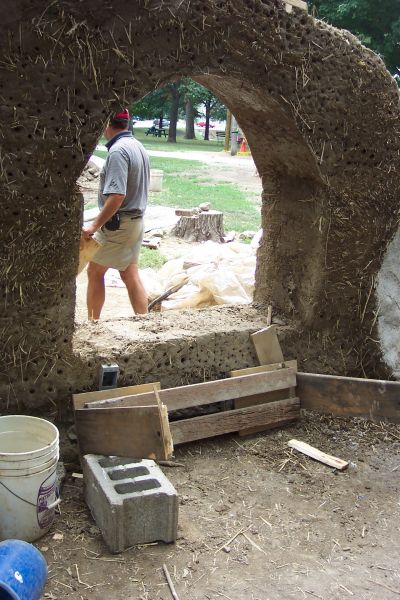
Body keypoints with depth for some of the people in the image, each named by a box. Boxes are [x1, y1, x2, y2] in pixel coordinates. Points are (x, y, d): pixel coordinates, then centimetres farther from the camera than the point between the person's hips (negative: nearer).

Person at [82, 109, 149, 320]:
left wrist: (94, 226, -23)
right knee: (130, 274, 12)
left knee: (95, 271, 6)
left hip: (117, 223, -8)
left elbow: (116, 196, -28)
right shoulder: (138, 146, 9)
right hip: (136, 221, 8)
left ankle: (92, 321, 16)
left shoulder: (118, 150, -20)